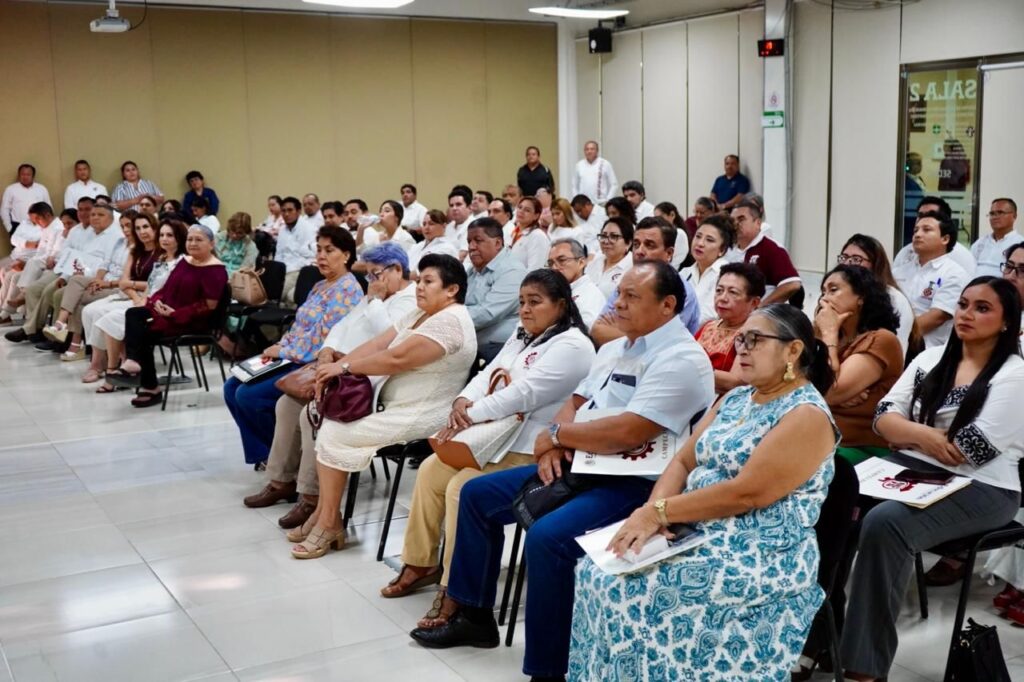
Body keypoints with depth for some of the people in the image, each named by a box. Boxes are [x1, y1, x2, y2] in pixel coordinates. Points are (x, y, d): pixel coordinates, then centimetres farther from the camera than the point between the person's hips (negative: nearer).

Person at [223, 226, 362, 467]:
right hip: (294, 360, 10)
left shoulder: (347, 290, -14)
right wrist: (279, 347, 0)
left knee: (248, 395, -19)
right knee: (232, 387, 2)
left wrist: (283, 351, -13)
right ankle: (265, 452, 7)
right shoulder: (320, 286, 17)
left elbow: (321, 338, -21)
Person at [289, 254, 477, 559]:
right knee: (329, 420, -2)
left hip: (418, 417, -10)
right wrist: (335, 368, -7)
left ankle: (329, 522, 0)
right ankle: (324, 513, 3)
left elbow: (396, 358, -25)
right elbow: (378, 343, 5)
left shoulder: (449, 321, -19)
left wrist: (344, 367, -16)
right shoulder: (420, 314, 13)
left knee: (333, 434, -13)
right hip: (393, 406, 10)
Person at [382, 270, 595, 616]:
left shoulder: (571, 346, -15)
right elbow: (489, 374, 10)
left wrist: (469, 417, -21)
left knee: (462, 488, -24)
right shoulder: (522, 336, 17)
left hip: (530, 449, -10)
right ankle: (421, 563, 13)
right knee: (431, 470, 0)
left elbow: (524, 394, -23)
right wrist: (463, 401, -11)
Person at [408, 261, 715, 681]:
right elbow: (574, 403, 18)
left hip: (636, 483, -10)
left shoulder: (681, 360, -16)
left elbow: (626, 433, -26)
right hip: (580, 467, 10)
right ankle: (472, 614, 22)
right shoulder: (614, 349, 14)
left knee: (546, 536, -33)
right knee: (477, 494, 10)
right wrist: (553, 446, -4)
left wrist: (556, 434, -12)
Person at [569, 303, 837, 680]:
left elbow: (745, 493, -21)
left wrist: (658, 511, -19)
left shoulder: (807, 416, -13)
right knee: (597, 572, -9)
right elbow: (684, 461, 9)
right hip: (695, 535, 8)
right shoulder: (735, 398, 14)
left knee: (631, 591, -23)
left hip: (760, 559, -8)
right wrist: (651, 513, -10)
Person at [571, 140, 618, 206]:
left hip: (600, 204, -2)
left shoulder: (605, 164, 2)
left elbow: (614, 185, 3)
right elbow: (574, 186, 15)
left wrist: (608, 201, -5)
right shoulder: (579, 165, 10)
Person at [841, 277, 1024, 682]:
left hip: (980, 489, -6)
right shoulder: (931, 358, 14)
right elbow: (883, 418, 7)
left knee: (884, 523, -33)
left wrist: (908, 435, -3)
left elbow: (972, 450, -15)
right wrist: (923, 435, -13)